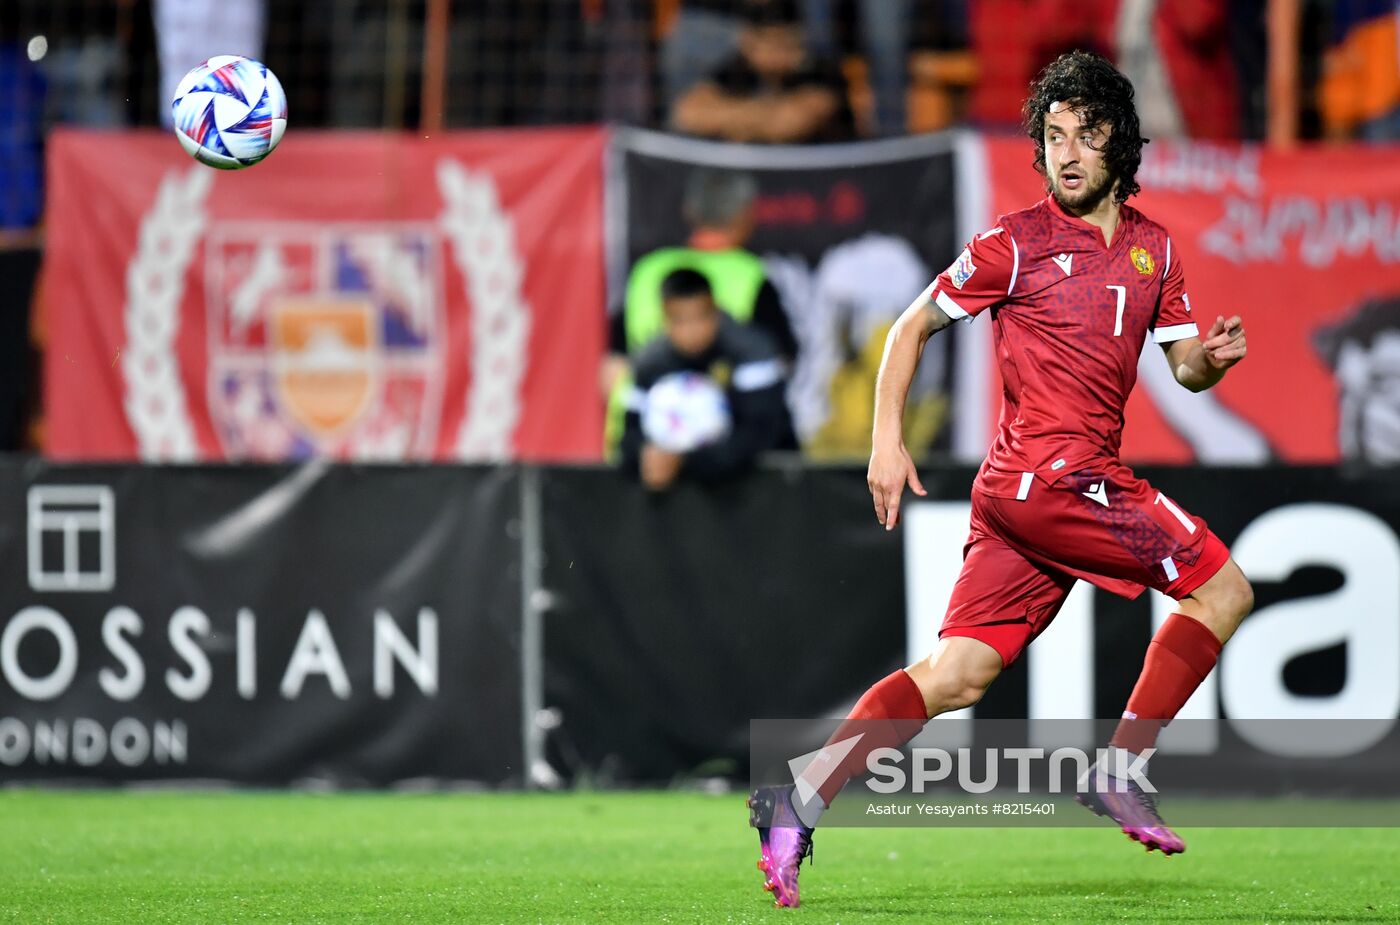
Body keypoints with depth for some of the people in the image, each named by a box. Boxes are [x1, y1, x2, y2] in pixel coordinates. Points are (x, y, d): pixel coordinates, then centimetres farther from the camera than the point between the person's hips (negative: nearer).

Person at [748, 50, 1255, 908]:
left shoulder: (1154, 247, 16)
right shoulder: (1019, 242, -2)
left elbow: (1186, 366, 20)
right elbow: (913, 326, 4)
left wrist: (1214, 357, -4)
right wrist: (887, 440, -4)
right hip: (1052, 473, -6)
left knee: (957, 676, -1)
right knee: (1224, 587, -6)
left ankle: (799, 802, -4)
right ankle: (1122, 767, -4)